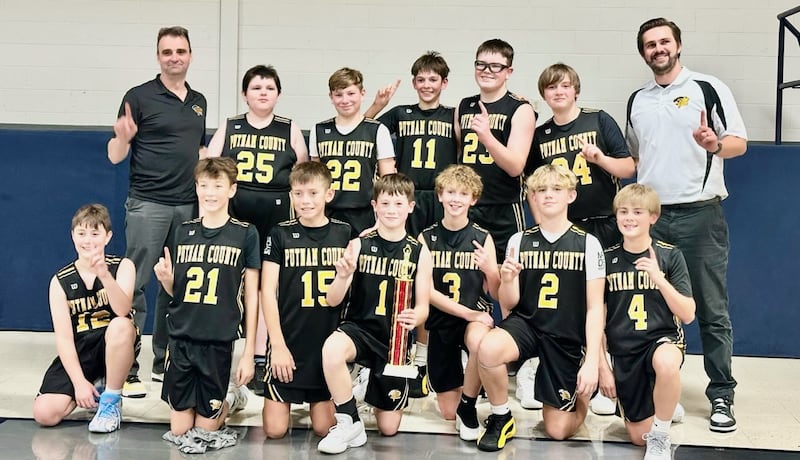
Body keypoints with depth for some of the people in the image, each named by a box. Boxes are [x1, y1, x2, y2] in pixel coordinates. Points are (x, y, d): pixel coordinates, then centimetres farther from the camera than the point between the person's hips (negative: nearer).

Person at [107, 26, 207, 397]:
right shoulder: (139, 97, -4)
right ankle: (127, 371, -3)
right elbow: (116, 156, -5)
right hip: (148, 205, -6)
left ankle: (165, 362, 20)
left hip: (188, 206, 6)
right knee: (134, 286, -6)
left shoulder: (199, 102, 13)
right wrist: (123, 138, -27)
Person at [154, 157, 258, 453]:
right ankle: (227, 400, 33)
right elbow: (176, 291, 14)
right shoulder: (183, 232, 7)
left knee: (204, 430, 3)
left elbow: (251, 296, -1)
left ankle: (229, 402, 33)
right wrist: (165, 278, -10)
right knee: (178, 431, 6)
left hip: (218, 341, -3)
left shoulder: (245, 234, -3)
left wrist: (249, 352, -4)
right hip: (181, 337, 3)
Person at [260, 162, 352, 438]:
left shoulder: (343, 234, 4)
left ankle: (314, 401, 32)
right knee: (275, 429, -3)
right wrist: (278, 344, -10)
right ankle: (279, 400, 28)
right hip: (288, 340, -1)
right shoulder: (281, 234, -2)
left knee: (324, 428, 1)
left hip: (328, 342, 1)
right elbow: (268, 291, -4)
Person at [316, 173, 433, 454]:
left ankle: (383, 394, 42)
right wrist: (343, 277, -28)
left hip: (396, 338, 1)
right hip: (360, 328, -1)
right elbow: (332, 300, -6)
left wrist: (415, 317, -25)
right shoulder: (360, 245, -4)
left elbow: (423, 306, 0)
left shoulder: (419, 252, -1)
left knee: (388, 428, 5)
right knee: (332, 348, -38)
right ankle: (349, 424, -17)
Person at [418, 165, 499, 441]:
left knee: (479, 343, -40)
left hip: (475, 316, -1)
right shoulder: (427, 238, -3)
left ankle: (468, 405, -14)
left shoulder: (482, 238, -4)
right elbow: (427, 291, -8)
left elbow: (496, 293, -3)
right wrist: (467, 313, -18)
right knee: (447, 412, 4)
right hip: (441, 320, 1)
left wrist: (489, 270, -25)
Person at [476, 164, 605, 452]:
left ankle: (580, 393, 34)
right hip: (526, 324, 1)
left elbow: (594, 307, -5)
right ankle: (501, 419, -7)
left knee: (557, 430, -1)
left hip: (568, 339, -1)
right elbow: (509, 304, 3)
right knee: (488, 349, -34)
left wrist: (591, 361, -13)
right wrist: (507, 280, -20)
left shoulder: (587, 244, -5)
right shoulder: (519, 241, 1)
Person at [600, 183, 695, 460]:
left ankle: (660, 437, -16)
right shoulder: (607, 259, -1)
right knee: (639, 436, 1)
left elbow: (688, 315, -10)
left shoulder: (670, 256, -4)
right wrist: (602, 365, -1)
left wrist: (659, 278, -21)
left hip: (663, 338, -2)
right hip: (623, 351, 2)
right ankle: (663, 404, 36)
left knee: (666, 364, -40)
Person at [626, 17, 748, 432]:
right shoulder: (637, 100, 15)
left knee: (712, 310, -1)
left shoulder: (708, 88, 0)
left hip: (700, 212, -4)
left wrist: (716, 145, -22)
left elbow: (739, 142, -2)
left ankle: (721, 396, 5)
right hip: (651, 215, 4)